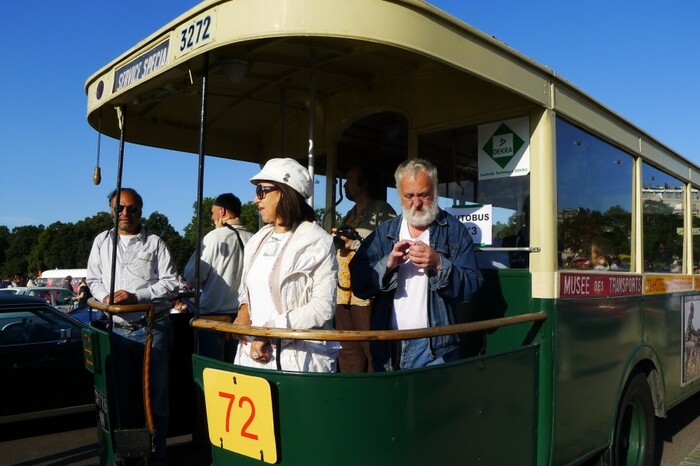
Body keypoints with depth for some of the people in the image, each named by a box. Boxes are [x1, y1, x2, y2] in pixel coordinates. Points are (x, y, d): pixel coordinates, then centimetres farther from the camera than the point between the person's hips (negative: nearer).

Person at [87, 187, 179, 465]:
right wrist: (105, 296, -7)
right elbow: (93, 279, 14)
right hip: (116, 330, 3)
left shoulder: (155, 243, 1)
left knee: (155, 394, 3)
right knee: (122, 395, 12)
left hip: (152, 328, -3)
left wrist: (136, 296, -15)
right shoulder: (102, 241, 12)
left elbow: (171, 283, -5)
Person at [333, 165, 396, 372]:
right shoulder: (349, 216, 23)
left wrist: (355, 244, -15)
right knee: (348, 351, 10)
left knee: (373, 350, -5)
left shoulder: (382, 211, -3)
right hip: (344, 293, 8)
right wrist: (337, 241, 14)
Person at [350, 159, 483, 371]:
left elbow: (472, 286, -5)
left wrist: (439, 265, -20)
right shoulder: (383, 232, 7)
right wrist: (388, 264, -17)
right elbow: (358, 283, -1)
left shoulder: (455, 231, 0)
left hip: (434, 348, -2)